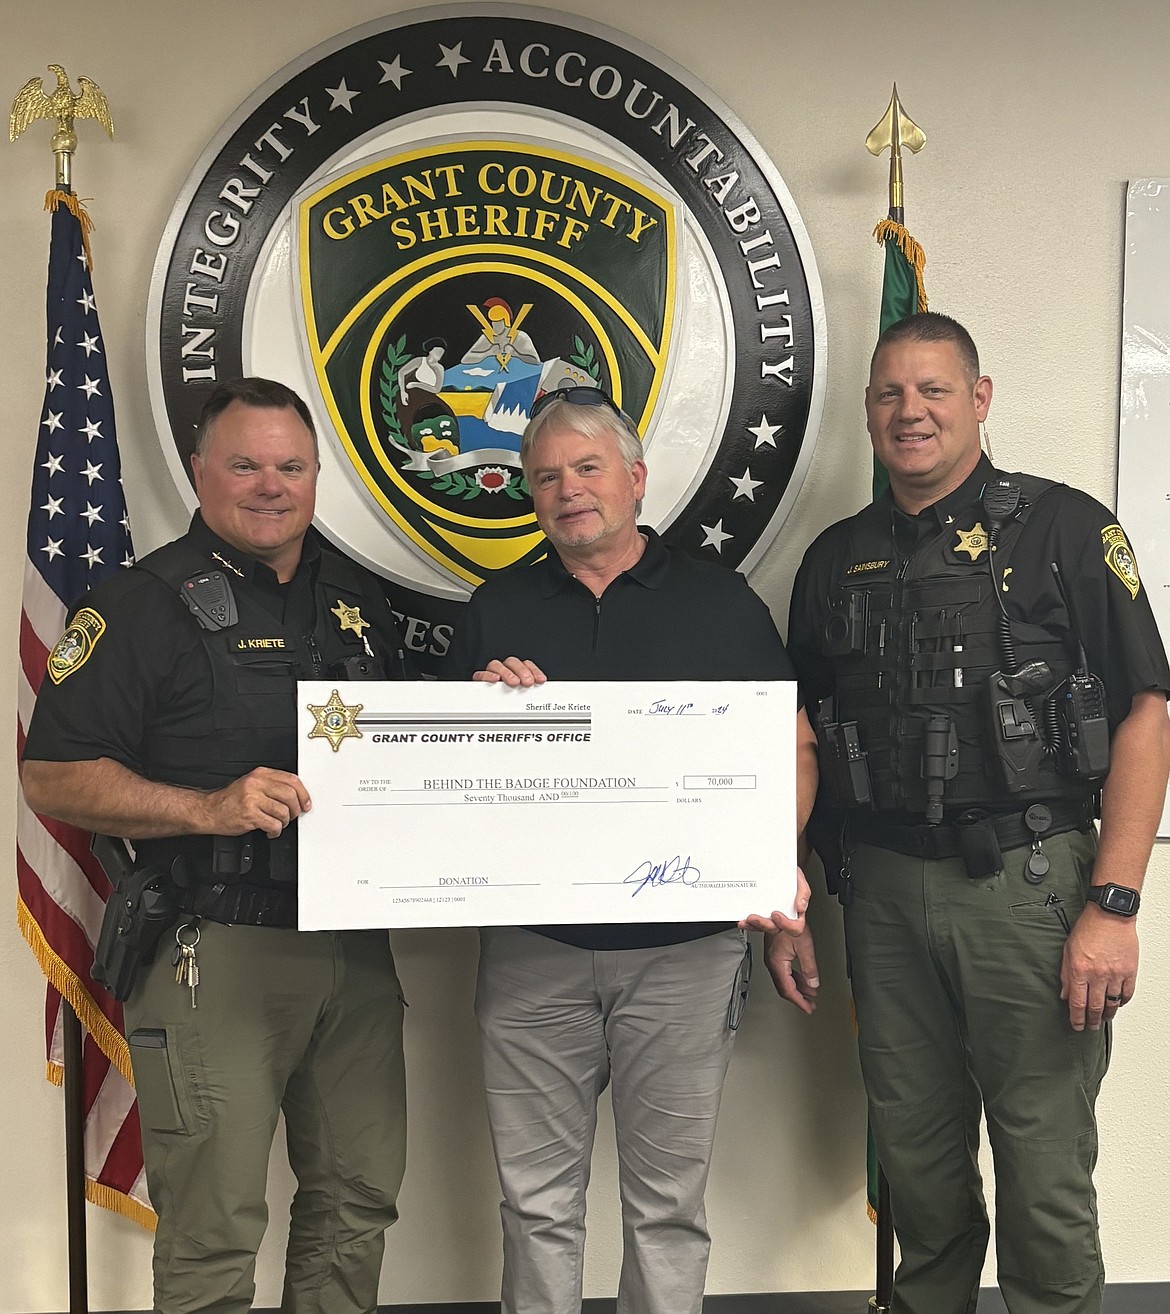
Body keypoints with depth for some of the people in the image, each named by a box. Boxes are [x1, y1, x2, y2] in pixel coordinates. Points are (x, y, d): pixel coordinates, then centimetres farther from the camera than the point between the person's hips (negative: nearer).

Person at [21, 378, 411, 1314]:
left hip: (357, 945, 6)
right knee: (214, 1231, 3)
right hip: (218, 955, -5)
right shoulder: (145, 605, -5)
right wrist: (209, 806, -21)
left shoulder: (359, 599, 13)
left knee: (359, 1200, 15)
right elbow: (52, 778, -9)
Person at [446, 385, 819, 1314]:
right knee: (537, 1201, 11)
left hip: (686, 948, -1)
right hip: (532, 950, 2)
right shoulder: (496, 611, 11)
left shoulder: (721, 601, 6)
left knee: (668, 1201, 9)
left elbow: (795, 748, 4)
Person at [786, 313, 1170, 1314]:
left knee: (1044, 1165, 3)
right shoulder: (838, 558, 11)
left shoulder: (1065, 529, -2)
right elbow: (805, 734, 15)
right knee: (915, 1155, 15)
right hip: (882, 887, 4)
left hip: (1028, 883, -4)